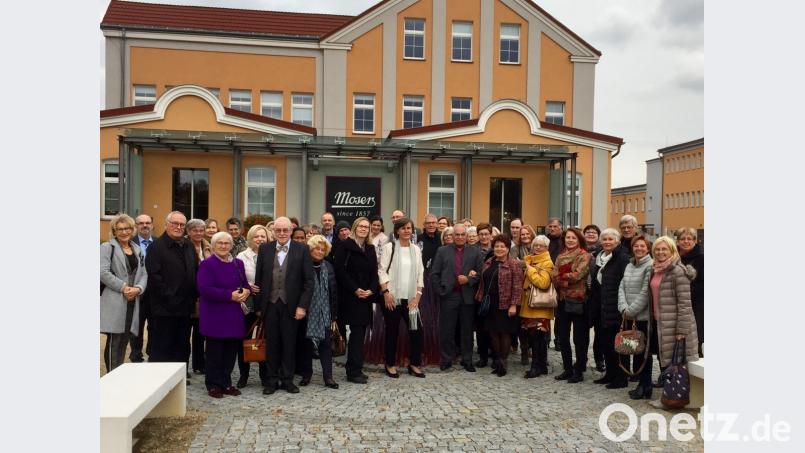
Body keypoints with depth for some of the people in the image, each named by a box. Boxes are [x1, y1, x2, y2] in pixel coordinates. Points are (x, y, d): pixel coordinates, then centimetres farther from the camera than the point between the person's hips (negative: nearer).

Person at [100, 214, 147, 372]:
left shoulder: (137, 249, 17)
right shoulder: (107, 247, 0)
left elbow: (143, 273, 12)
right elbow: (103, 272, -12)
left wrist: (138, 288, -7)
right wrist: (123, 287, -16)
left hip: (133, 300, 6)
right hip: (114, 302, -6)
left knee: (124, 341, 11)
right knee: (114, 342, -4)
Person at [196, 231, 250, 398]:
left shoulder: (238, 264, 12)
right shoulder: (207, 264, -7)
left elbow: (245, 284, 17)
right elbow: (205, 289, -17)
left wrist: (246, 291, -8)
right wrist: (230, 295, -21)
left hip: (234, 315, 6)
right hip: (214, 315, -5)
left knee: (231, 350, 8)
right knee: (215, 352, 2)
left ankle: (226, 383, 20)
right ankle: (213, 385, 13)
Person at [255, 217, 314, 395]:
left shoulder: (302, 250, -3)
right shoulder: (264, 249, 3)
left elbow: (309, 281, -4)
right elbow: (259, 279, 5)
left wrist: (302, 306, -10)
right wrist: (258, 305, 2)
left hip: (291, 305, -1)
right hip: (270, 304, 1)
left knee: (289, 343, 8)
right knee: (271, 343, 9)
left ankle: (287, 379, 21)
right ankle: (271, 380, 21)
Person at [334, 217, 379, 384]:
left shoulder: (370, 249, 15)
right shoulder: (345, 246, -4)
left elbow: (374, 273, 13)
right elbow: (339, 270, -11)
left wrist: (371, 290, -6)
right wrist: (355, 289, -16)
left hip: (366, 296, 6)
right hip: (349, 296, -6)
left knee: (359, 332, 7)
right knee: (357, 332, -8)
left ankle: (353, 368, 16)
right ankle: (354, 371, -1)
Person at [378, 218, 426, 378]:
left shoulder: (416, 249, 9)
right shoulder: (389, 247, -2)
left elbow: (420, 273, 10)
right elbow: (382, 271, -5)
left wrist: (417, 295, 1)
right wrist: (386, 292, -14)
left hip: (410, 298, 3)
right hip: (392, 297, -3)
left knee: (417, 330, 0)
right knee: (392, 331, 4)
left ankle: (414, 364, 15)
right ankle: (390, 365, 18)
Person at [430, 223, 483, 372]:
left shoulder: (475, 252, 6)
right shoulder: (442, 251, 5)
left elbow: (481, 273, 2)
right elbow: (434, 274, 3)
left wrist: (469, 280, -12)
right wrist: (440, 291, -4)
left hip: (468, 297, 0)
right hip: (448, 296, 0)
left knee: (467, 331, 8)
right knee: (446, 330, 5)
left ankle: (467, 360, 19)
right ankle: (446, 360, 17)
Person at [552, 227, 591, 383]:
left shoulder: (584, 256, -6)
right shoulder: (561, 256, 12)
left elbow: (577, 275, -18)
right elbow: (554, 276, 1)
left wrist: (561, 277, -5)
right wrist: (567, 280, -14)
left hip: (578, 300, -6)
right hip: (563, 300, 6)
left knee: (579, 338, 3)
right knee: (562, 337, 11)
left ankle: (579, 371, 13)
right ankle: (567, 369, 23)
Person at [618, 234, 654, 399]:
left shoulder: (650, 265, -9)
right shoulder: (629, 266, 15)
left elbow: (646, 292, -15)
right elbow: (622, 288, 9)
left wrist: (631, 310, -13)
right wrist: (624, 308, -5)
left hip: (644, 316, -7)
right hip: (629, 317, 7)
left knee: (644, 351, 1)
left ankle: (645, 386, 11)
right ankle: (643, 384, 21)